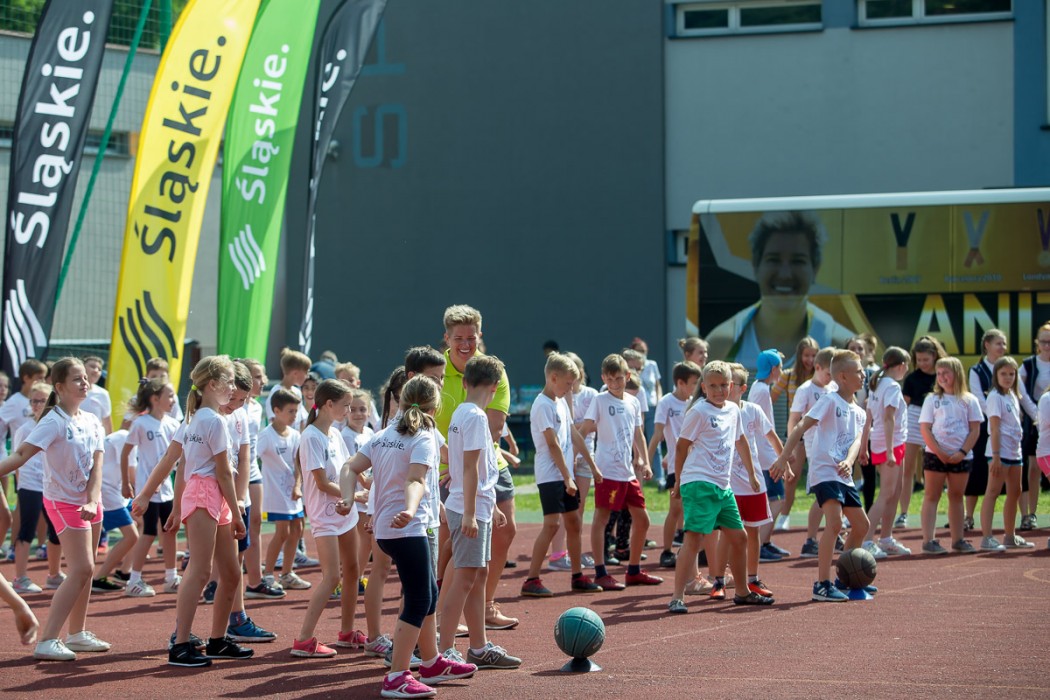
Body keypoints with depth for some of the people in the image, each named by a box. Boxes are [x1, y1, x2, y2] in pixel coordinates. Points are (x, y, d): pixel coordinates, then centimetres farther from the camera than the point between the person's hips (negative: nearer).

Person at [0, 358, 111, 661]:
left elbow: (96, 465, -3)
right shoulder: (54, 422, -17)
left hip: (90, 501, 7)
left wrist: (92, 502, -17)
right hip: (64, 502, -7)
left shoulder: (91, 421, 3)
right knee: (81, 569, -14)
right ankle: (47, 642, -15)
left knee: (84, 569, 12)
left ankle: (77, 633, 25)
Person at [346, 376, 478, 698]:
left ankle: (432, 663, 33)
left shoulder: (383, 435, 13)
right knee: (418, 602, -6)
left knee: (428, 594, 21)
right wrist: (410, 510, -41)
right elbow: (415, 480, -27)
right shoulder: (424, 439, -11)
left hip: (384, 528, 9)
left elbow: (351, 469, 5)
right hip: (407, 529, -9)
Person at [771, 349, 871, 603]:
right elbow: (801, 428, -12)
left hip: (843, 475, 9)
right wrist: (783, 458, -19)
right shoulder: (830, 401, -7)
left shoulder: (859, 413, 15)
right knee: (834, 522, -22)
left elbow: (857, 440, -1)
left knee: (861, 525, 15)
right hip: (824, 472, -9)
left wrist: (849, 461, -23)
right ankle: (822, 585, -23)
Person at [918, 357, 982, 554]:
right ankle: (928, 541, -3)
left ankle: (958, 540, 16)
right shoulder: (932, 399, 3)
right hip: (935, 455, -2)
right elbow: (925, 429, -3)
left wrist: (962, 452, -10)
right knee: (932, 496, -1)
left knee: (956, 496, 10)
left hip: (961, 456, 2)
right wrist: (940, 453, -12)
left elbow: (975, 429, 2)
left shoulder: (969, 400, 6)